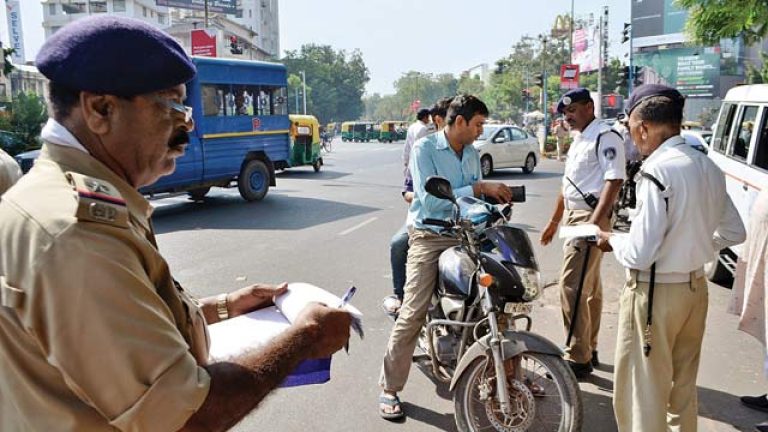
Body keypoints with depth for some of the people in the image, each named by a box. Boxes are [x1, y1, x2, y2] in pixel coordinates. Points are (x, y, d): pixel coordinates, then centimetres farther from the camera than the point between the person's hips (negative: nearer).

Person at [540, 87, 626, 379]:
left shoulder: (605, 138, -11)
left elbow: (614, 181, -20)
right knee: (589, 288, 15)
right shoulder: (579, 140, 19)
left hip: (590, 218, -10)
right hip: (573, 217, 10)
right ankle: (589, 350, 26)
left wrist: (594, 222, -27)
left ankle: (577, 358, -3)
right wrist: (554, 220, 25)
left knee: (572, 287, -12)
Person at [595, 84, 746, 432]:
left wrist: (612, 241, -3)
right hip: (696, 286, 8)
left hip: (656, 293, -8)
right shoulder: (708, 167, 3)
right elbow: (734, 233, 13)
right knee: (683, 387, 23)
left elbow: (640, 254, -22)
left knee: (643, 394, 6)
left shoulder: (657, 171, -22)